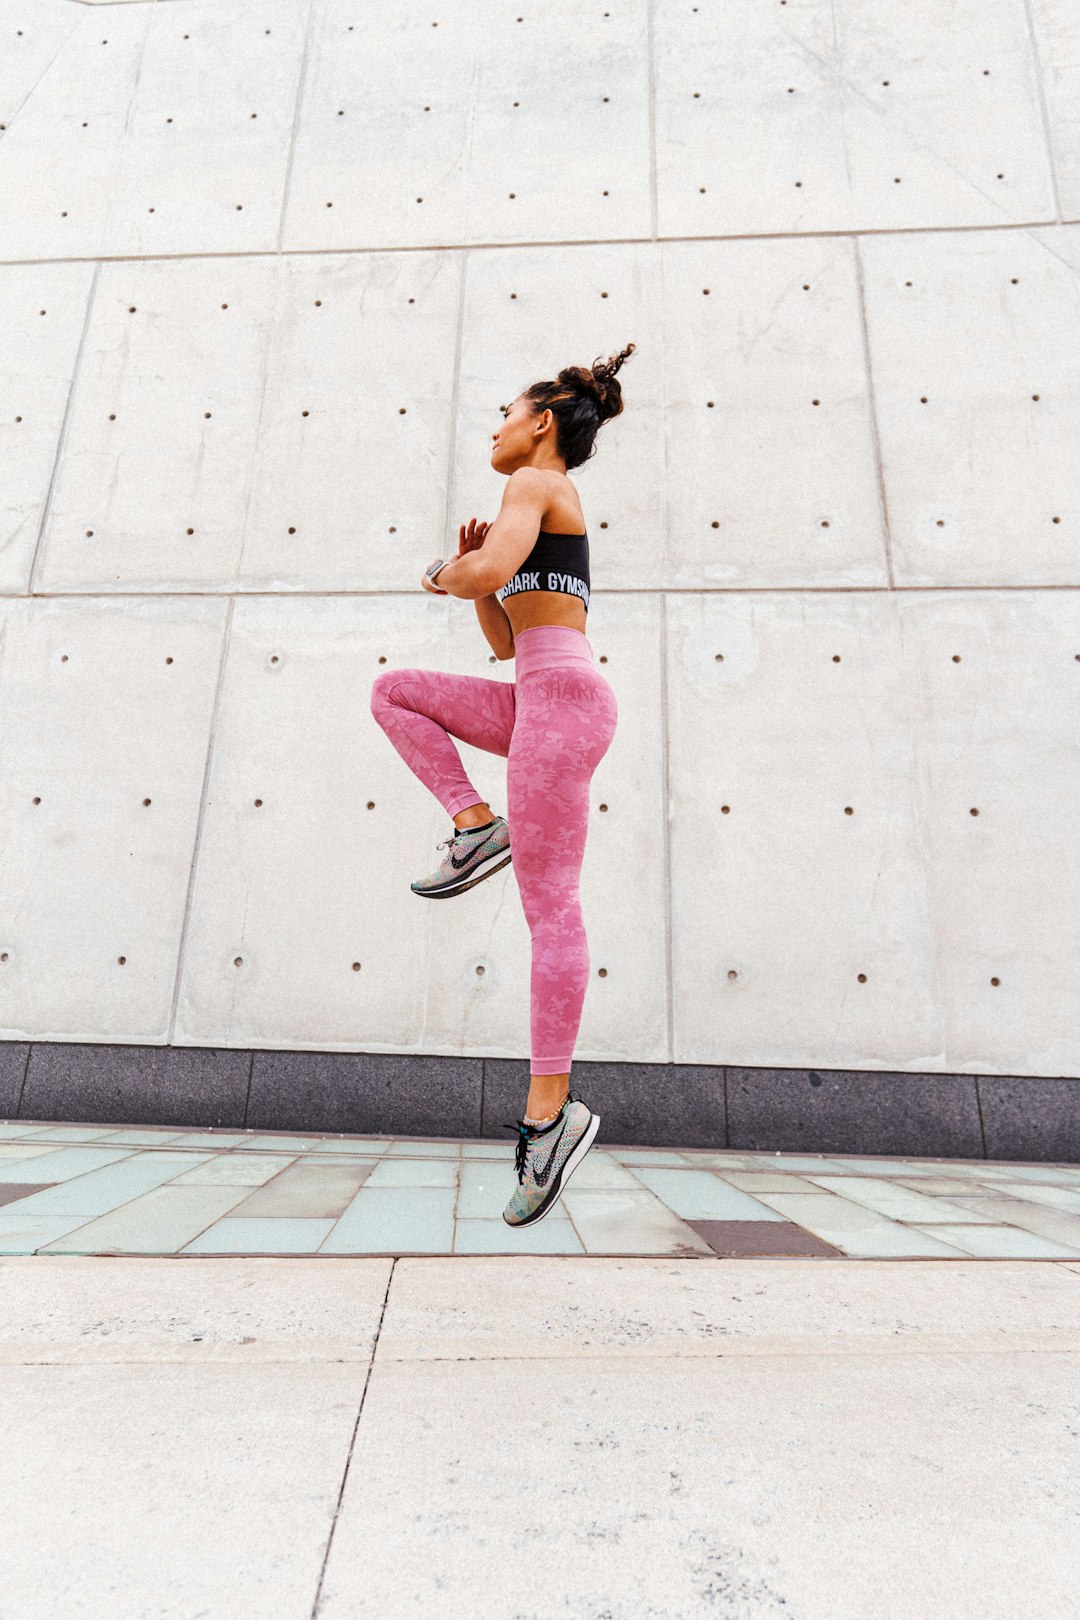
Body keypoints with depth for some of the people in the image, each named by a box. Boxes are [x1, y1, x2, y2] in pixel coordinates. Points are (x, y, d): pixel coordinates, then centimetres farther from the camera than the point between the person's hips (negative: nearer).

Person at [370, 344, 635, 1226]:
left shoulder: (535, 483, 4)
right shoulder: (554, 510, 30)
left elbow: (489, 571, -16)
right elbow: (503, 640, 30)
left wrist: (447, 575, 5)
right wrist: (472, 577, 18)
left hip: (563, 693, -9)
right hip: (542, 699, 9)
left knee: (549, 905, -12)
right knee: (393, 692, 15)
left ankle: (552, 1110, -7)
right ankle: (477, 827, 1)